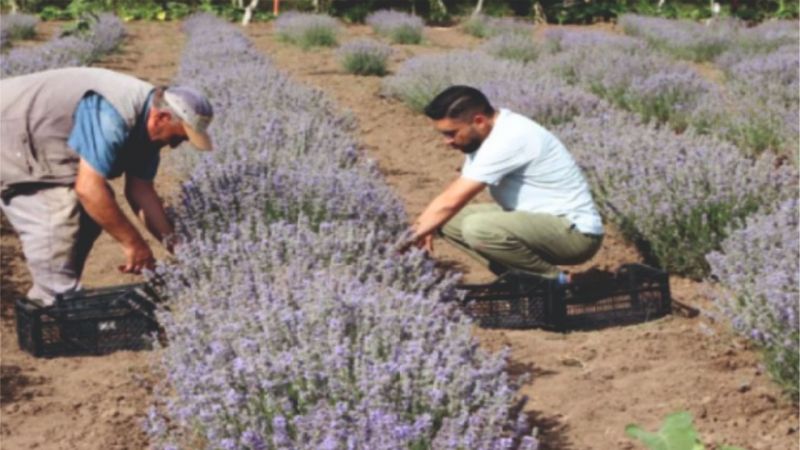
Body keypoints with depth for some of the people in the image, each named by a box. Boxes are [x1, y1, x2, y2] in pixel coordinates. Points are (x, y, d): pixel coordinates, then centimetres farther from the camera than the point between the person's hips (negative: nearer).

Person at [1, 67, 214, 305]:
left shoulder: (144, 118, -2)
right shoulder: (112, 116, -34)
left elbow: (141, 190, 4)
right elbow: (89, 188, -35)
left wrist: (174, 244, -2)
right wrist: (133, 242, -25)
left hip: (33, 145, 10)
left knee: (89, 215, 9)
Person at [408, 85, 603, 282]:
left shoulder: (508, 139, -25)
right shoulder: (489, 134, 4)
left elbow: (450, 202, -25)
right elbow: (453, 194, 13)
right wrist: (421, 227, 0)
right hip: (540, 221, 10)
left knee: (477, 228, -30)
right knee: (449, 220, 5)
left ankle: (554, 283, -12)